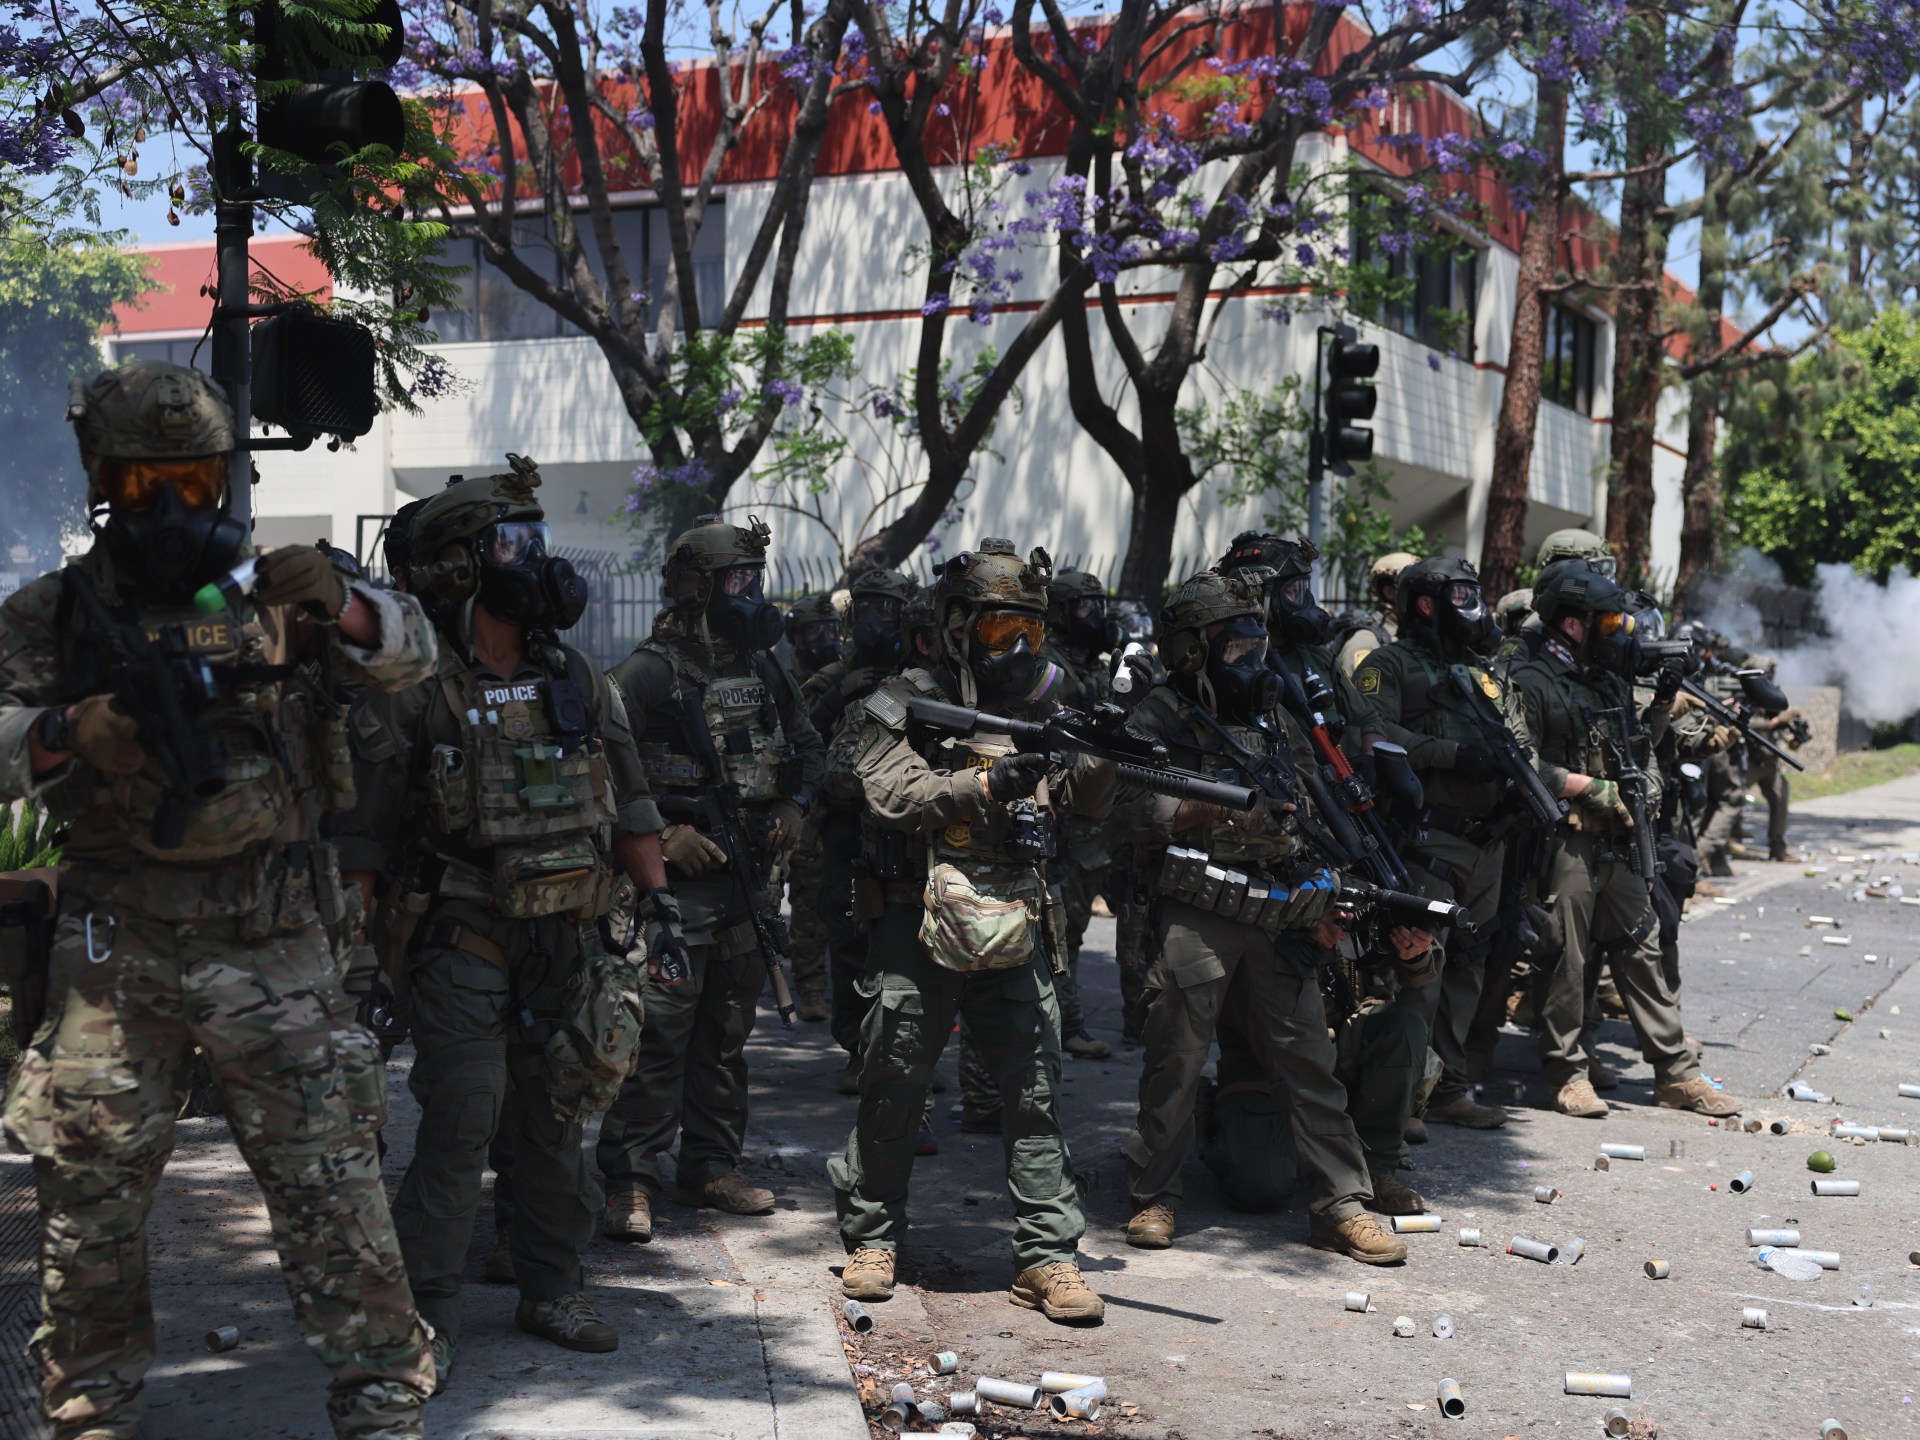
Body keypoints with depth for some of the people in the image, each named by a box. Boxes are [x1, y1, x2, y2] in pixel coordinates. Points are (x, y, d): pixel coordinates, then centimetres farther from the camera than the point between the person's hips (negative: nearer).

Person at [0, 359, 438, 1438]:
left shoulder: (273, 593, 7)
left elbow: (411, 655, -2)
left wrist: (343, 606, -22)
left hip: (276, 953, 0)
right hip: (116, 956, 1)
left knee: (334, 1186, 0)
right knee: (93, 1194, 9)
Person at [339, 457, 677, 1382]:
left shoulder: (574, 682, 9)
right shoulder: (415, 697, -8)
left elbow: (628, 804, 17)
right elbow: (364, 836, -8)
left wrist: (658, 899, 10)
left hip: (567, 947, 5)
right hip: (462, 946, -5)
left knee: (555, 1126, 12)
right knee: (461, 1123, -9)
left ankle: (552, 1290, 25)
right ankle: (427, 1314, 2)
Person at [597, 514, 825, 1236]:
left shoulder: (765, 670, 12)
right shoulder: (648, 673, -10)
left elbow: (809, 748, 25)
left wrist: (796, 806, 7)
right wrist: (663, 835, -18)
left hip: (748, 881, 7)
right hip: (676, 881, -7)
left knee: (727, 1035, 14)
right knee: (656, 1039, -7)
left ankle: (712, 1164, 25)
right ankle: (631, 1182, -1)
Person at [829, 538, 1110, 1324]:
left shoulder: (1039, 708, 13)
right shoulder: (905, 705, -1)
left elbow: (1085, 803, 6)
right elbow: (893, 795, -15)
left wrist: (1101, 753, -16)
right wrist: (986, 785, -27)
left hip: (1013, 933, 3)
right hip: (917, 928, -3)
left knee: (1034, 1095, -1)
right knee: (892, 1094, 6)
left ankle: (1046, 1257, 4)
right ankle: (871, 1237, 23)